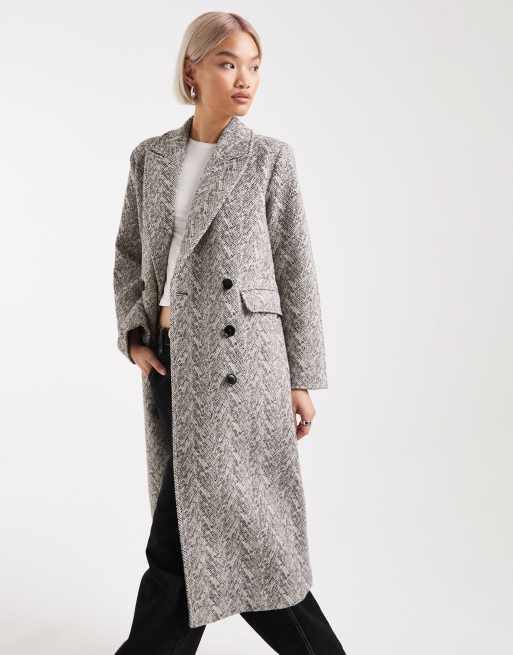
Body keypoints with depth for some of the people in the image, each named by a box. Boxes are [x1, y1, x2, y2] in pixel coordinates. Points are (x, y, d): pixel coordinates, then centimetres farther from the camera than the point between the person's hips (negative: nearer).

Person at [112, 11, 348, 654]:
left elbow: (296, 271, -1)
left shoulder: (269, 157, 0)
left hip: (237, 359, -4)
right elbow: (128, 253, 16)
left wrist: (301, 379, -2)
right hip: (169, 358, 4)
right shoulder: (149, 157, 10)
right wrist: (134, 336, 2)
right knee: (232, 526, 11)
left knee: (186, 533, -3)